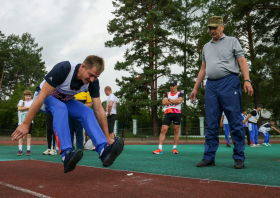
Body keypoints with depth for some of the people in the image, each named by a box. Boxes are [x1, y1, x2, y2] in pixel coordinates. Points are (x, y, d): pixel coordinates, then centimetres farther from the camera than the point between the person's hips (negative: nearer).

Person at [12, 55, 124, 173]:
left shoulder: (93, 82, -21)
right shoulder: (62, 69, -36)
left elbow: (99, 110, -17)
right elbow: (41, 97, -34)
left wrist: (107, 137, -17)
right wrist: (25, 124, -34)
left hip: (66, 101, 4)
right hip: (47, 98, -4)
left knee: (87, 112, -23)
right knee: (60, 107, -37)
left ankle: (104, 151, -37)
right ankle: (66, 155, -48)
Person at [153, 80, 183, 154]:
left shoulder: (180, 94, 9)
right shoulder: (167, 94, 17)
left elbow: (179, 101, -12)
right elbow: (164, 102, 0)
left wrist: (169, 100, -4)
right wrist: (174, 101, -3)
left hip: (177, 113, -2)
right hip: (168, 113, 2)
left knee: (176, 131, 0)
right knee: (163, 130, -8)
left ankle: (174, 148, 11)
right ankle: (160, 149, -9)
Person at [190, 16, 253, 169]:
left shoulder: (232, 41, 11)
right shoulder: (206, 47, 23)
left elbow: (242, 61, 1)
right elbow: (203, 69, 24)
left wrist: (247, 80, -14)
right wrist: (195, 88, 18)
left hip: (229, 83, -4)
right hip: (211, 86, 4)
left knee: (235, 122, -5)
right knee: (211, 124, 2)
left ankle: (239, 158, 0)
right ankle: (209, 157, 4)